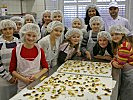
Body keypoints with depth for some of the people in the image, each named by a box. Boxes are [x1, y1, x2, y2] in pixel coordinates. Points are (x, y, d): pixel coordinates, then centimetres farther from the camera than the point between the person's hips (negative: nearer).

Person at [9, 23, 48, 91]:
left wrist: (37, 75, -13)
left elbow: (45, 67, 4)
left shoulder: (39, 50, -2)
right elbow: (12, 70, -1)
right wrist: (23, 79, -12)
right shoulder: (16, 50, -5)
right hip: (23, 85, -1)